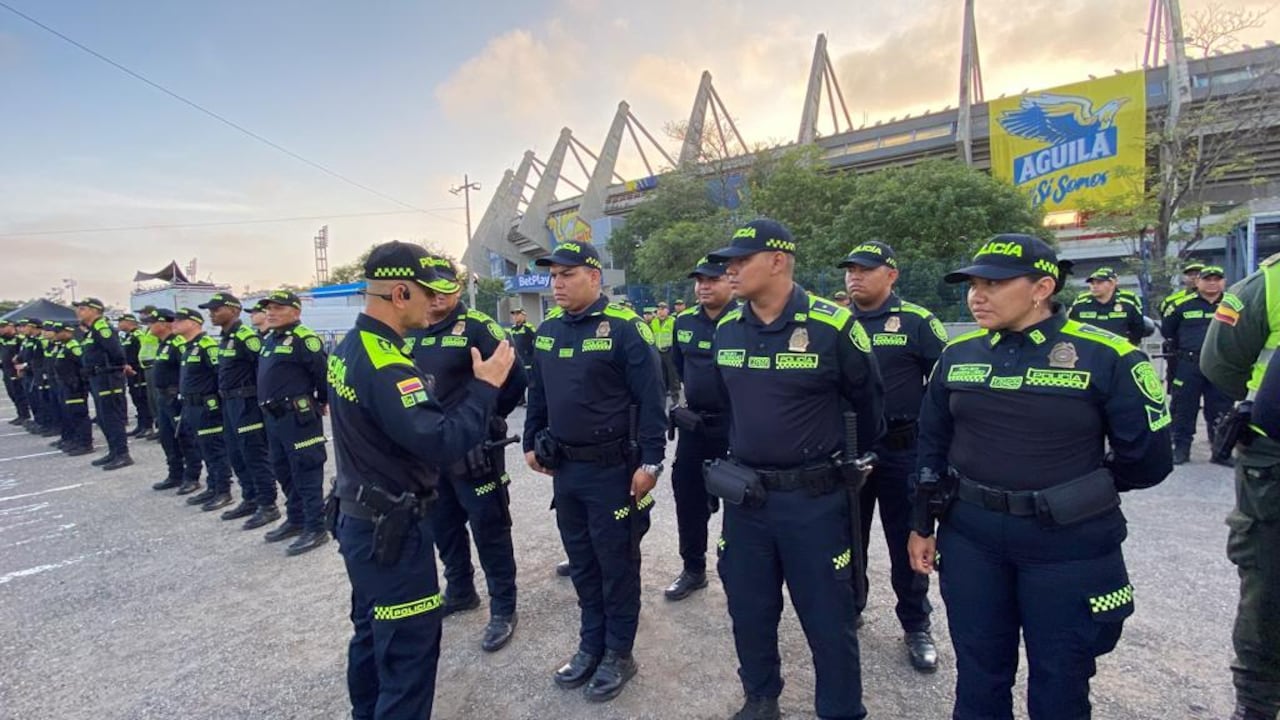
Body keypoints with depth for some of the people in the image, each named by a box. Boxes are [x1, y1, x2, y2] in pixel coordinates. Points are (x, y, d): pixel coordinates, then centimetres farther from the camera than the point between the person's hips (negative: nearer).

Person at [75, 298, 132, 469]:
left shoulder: (102, 328, -15)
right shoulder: (91, 331, 17)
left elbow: (116, 351, -24)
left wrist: (117, 367, -10)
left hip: (108, 379, -10)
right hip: (97, 379, 10)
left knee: (112, 418, -7)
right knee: (103, 419, 15)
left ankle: (123, 455, -3)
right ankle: (113, 452, 22)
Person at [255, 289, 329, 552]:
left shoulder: (303, 339, -15)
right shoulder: (269, 339, 16)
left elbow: (325, 370, -18)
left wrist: (322, 401, -5)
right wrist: (268, 407, 22)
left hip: (299, 417, -10)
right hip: (274, 417, 10)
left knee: (306, 474, -5)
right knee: (283, 472, 18)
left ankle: (315, 529, 2)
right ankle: (295, 520, 31)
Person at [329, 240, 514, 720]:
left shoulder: (349, 349, 5)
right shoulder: (384, 366, -27)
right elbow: (443, 443, -33)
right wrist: (485, 386, -22)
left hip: (360, 518, 10)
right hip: (391, 529, -10)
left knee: (372, 634, 25)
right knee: (409, 650, 3)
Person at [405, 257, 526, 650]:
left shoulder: (478, 327, -13)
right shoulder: (410, 334, 8)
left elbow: (514, 378, -17)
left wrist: (487, 419, -8)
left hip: (474, 450, -7)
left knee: (489, 530, 3)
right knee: (443, 526, 20)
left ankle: (503, 610, 17)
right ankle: (460, 592, 41)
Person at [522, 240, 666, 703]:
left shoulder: (624, 327, -14)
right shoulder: (547, 330, 6)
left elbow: (651, 399, -15)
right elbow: (537, 393, 16)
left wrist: (650, 461, -17)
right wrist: (532, 443, 15)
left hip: (612, 469, -6)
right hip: (564, 468, 6)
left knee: (617, 564, 9)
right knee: (581, 562, 18)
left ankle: (618, 653, 28)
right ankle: (591, 644, 37)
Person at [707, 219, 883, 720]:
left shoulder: (833, 326, -14)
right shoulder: (726, 330, 1)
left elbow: (868, 403, 1)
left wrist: (848, 462, 14)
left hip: (815, 499, -4)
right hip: (744, 496, 5)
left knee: (828, 618, 11)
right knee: (748, 610, 18)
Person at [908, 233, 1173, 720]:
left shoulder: (1107, 357, -11)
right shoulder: (958, 354, 1)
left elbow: (1147, 458, -4)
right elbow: (932, 445, 7)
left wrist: (1080, 492, 6)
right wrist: (922, 525, 8)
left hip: (1069, 546, -2)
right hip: (970, 539, 3)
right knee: (979, 677, 17)